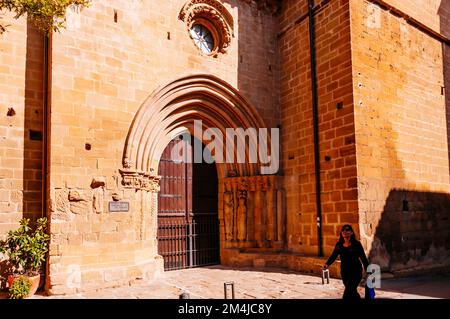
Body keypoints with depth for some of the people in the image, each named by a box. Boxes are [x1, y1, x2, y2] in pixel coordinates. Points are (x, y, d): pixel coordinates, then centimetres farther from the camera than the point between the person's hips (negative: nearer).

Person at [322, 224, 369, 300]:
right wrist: (327, 264, -17)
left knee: (347, 293, -13)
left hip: (355, 271, -5)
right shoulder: (339, 245, 4)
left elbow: (363, 258, -6)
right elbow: (333, 256, 0)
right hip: (344, 271, 5)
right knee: (352, 292, 17)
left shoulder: (356, 244, -8)